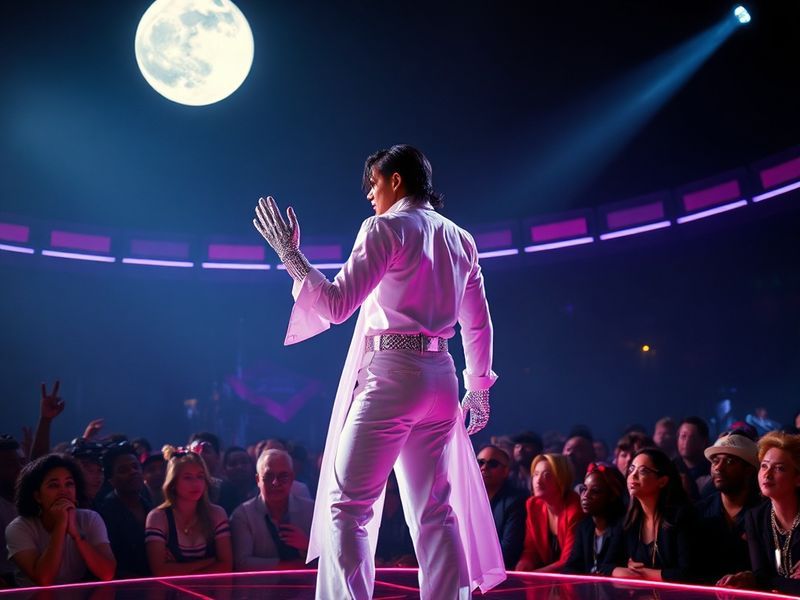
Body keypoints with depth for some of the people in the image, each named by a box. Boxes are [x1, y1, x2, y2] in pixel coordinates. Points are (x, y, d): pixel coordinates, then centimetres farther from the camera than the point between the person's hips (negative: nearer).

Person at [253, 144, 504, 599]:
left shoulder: (386, 228, -4)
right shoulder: (460, 239, 15)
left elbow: (337, 304, -11)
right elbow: (479, 326, 17)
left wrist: (290, 255, -2)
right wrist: (479, 386, 26)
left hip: (390, 375, -7)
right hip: (440, 379, 7)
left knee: (347, 506, -3)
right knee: (434, 512, 12)